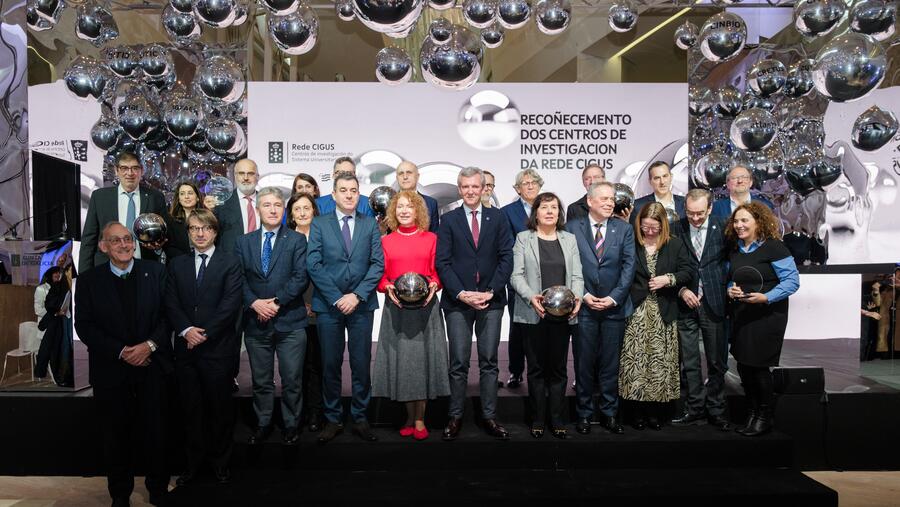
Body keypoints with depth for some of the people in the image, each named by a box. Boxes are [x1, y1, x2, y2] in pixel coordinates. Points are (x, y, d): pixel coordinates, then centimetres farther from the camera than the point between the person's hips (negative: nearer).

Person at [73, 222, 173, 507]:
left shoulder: (156, 272, 2)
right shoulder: (89, 280, 3)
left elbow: (169, 313, 0)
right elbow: (84, 326, -2)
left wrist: (150, 345, -14)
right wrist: (121, 352, -13)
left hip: (152, 366, 0)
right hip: (111, 370, 0)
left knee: (156, 431, 6)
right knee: (116, 434, 12)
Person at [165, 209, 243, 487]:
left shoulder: (230, 262, -1)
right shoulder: (177, 264, 12)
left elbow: (231, 303, -9)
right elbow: (171, 303, 5)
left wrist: (204, 333, -12)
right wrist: (186, 329, -12)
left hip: (218, 347, -3)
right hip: (186, 348, 3)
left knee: (220, 406, 6)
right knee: (191, 407, 10)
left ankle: (220, 460, 22)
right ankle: (193, 460, 24)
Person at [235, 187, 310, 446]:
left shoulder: (297, 240, 2)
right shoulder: (244, 242, 10)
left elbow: (301, 277, -7)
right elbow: (239, 278, 3)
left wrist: (277, 302, -15)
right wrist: (254, 303, -13)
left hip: (290, 322, -2)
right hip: (256, 322, 2)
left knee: (292, 380, 5)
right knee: (261, 380, 13)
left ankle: (291, 425, 21)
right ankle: (263, 424, 29)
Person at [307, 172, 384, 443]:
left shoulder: (370, 224, 5)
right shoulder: (319, 224, 3)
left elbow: (378, 263, 0)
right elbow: (313, 264, -4)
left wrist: (357, 295, -11)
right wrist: (336, 298, -11)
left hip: (361, 305, 1)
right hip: (328, 305, 0)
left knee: (361, 364, 6)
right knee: (330, 365, 7)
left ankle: (360, 418, 19)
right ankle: (333, 419, 20)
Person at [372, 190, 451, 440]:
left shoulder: (431, 239, 6)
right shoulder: (386, 241, 9)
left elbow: (438, 271, 7)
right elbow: (380, 275, 9)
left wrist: (433, 285, -12)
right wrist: (388, 288, -10)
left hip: (425, 306, -1)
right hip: (396, 307, 1)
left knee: (423, 358, 1)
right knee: (401, 359, 3)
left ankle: (420, 419, 13)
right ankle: (410, 417, 17)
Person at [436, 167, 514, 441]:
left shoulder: (498, 217, 7)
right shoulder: (449, 219, 5)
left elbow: (506, 257, 2)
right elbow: (442, 262, -1)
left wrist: (490, 292, -8)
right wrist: (461, 293, -11)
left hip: (491, 300, 1)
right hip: (458, 301, -1)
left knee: (489, 362, 7)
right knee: (459, 363, 3)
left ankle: (489, 417, 16)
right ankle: (455, 416, 14)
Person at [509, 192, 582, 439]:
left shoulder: (569, 239, 13)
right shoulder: (523, 239, 5)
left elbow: (577, 275, 8)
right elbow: (516, 275, -3)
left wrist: (577, 296, -12)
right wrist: (531, 297, -19)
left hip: (562, 314, 2)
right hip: (533, 314, -2)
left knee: (558, 369, 8)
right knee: (536, 368, 6)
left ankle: (558, 420, 18)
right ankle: (538, 420, 16)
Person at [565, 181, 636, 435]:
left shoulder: (624, 229, 7)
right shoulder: (572, 228, 2)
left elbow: (628, 265, 1)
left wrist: (614, 298, -8)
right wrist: (583, 295, -9)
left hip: (614, 306, 2)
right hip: (583, 306, -1)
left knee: (611, 364, 8)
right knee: (584, 364, 5)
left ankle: (610, 414, 20)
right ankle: (584, 414, 18)